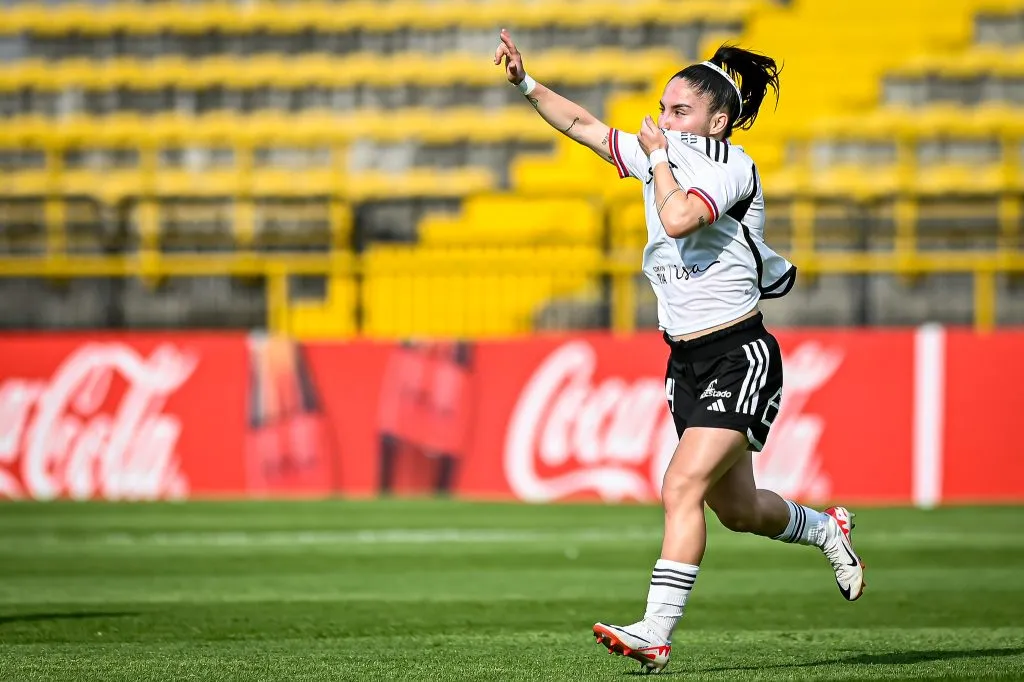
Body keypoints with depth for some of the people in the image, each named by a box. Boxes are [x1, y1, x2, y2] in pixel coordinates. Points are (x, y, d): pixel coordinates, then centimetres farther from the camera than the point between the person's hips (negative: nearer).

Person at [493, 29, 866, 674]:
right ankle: (827, 529, 46)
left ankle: (657, 632, -24)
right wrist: (526, 83, 5)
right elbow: (585, 125, 15)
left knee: (683, 486, -21)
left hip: (740, 357, -8)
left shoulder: (733, 167, -14)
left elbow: (677, 218, -30)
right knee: (738, 510, 17)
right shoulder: (663, 157, 9)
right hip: (687, 364, 8)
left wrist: (659, 157, -15)